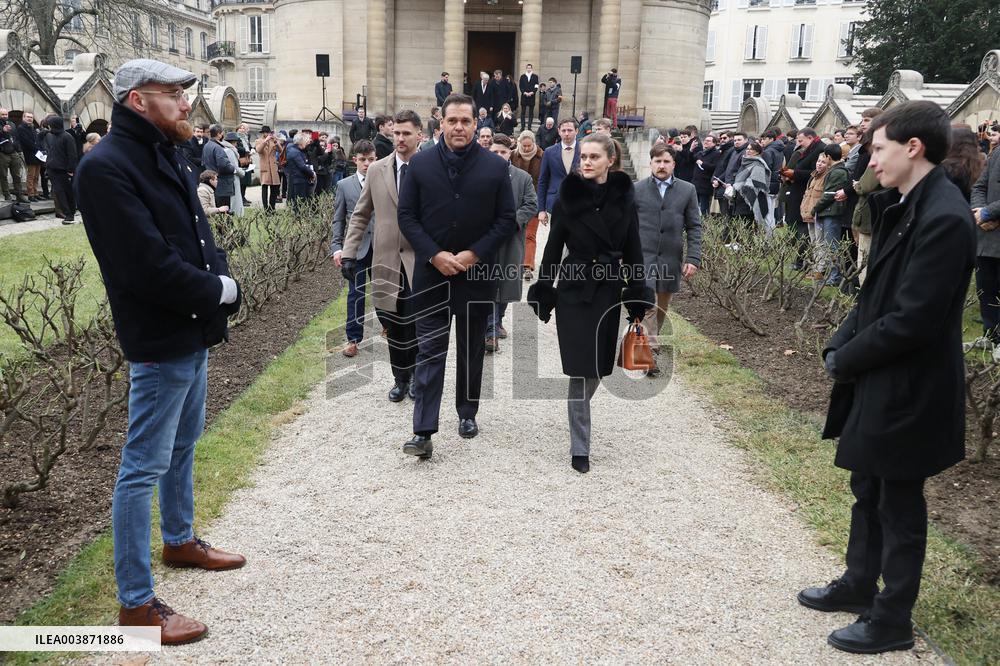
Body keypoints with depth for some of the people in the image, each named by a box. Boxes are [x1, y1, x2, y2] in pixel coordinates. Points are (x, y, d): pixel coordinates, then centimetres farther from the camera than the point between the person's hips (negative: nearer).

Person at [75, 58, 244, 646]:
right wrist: (218, 291, -13)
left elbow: (201, 240, 13)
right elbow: (150, 266, -25)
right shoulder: (107, 166, -18)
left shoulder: (169, 157, 11)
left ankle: (181, 540, 43)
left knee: (183, 445, 23)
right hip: (160, 341, -9)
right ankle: (136, 603, 11)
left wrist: (222, 278, -6)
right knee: (144, 468, -1)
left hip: (196, 332, 10)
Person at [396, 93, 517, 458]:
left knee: (472, 350, 14)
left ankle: (467, 413, 31)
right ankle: (423, 432, -2)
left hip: (476, 273, 1)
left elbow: (506, 220, 0)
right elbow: (407, 216, 0)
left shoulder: (495, 166, 0)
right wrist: (435, 255, -11)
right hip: (431, 273, 0)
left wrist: (474, 254, -11)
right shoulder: (420, 164, 1)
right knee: (430, 351, -2)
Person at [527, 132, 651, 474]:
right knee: (581, 371, -3)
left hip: (608, 291, 3)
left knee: (598, 368, 11)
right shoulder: (567, 197, -3)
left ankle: (578, 420, 39)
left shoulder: (624, 198, 2)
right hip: (574, 291, -3)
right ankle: (580, 448, 8)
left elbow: (633, 251, 4)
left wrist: (637, 299, 1)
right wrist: (543, 294, -4)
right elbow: (553, 248, -1)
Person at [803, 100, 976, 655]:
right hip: (877, 379, 9)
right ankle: (859, 584, 42)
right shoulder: (903, 206, 6)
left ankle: (892, 619, 26)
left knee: (899, 505, 7)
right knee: (868, 490, 22)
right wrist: (842, 343, 0)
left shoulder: (944, 218, -23)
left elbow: (911, 320, -25)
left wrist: (846, 358, -14)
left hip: (906, 389, -9)